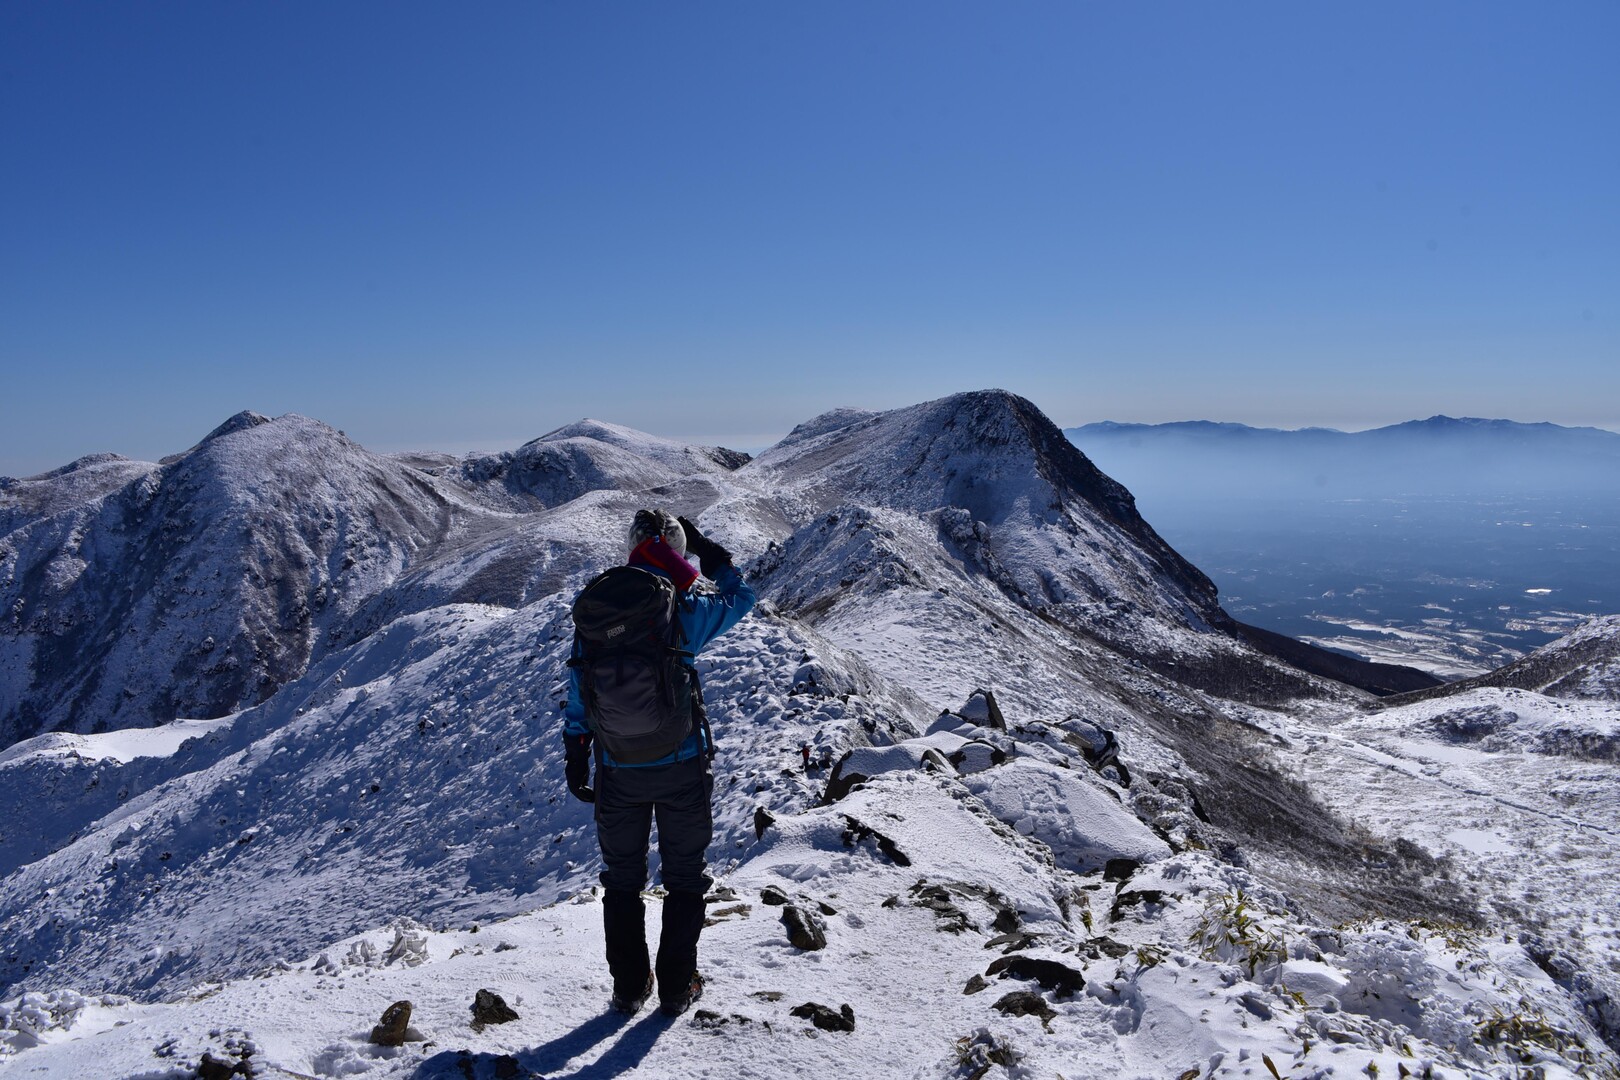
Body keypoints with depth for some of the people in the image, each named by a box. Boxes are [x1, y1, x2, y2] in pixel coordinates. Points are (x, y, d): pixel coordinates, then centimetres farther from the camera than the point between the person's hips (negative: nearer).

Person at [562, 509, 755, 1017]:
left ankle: (629, 987, 27)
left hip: (618, 771, 3)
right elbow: (740, 597, 5)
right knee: (684, 877, 15)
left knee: (622, 879, 19)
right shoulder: (681, 610, -14)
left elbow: (577, 689, 2)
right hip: (681, 766, -3)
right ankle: (677, 987, 22)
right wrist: (708, 551, 17)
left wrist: (575, 756, 12)